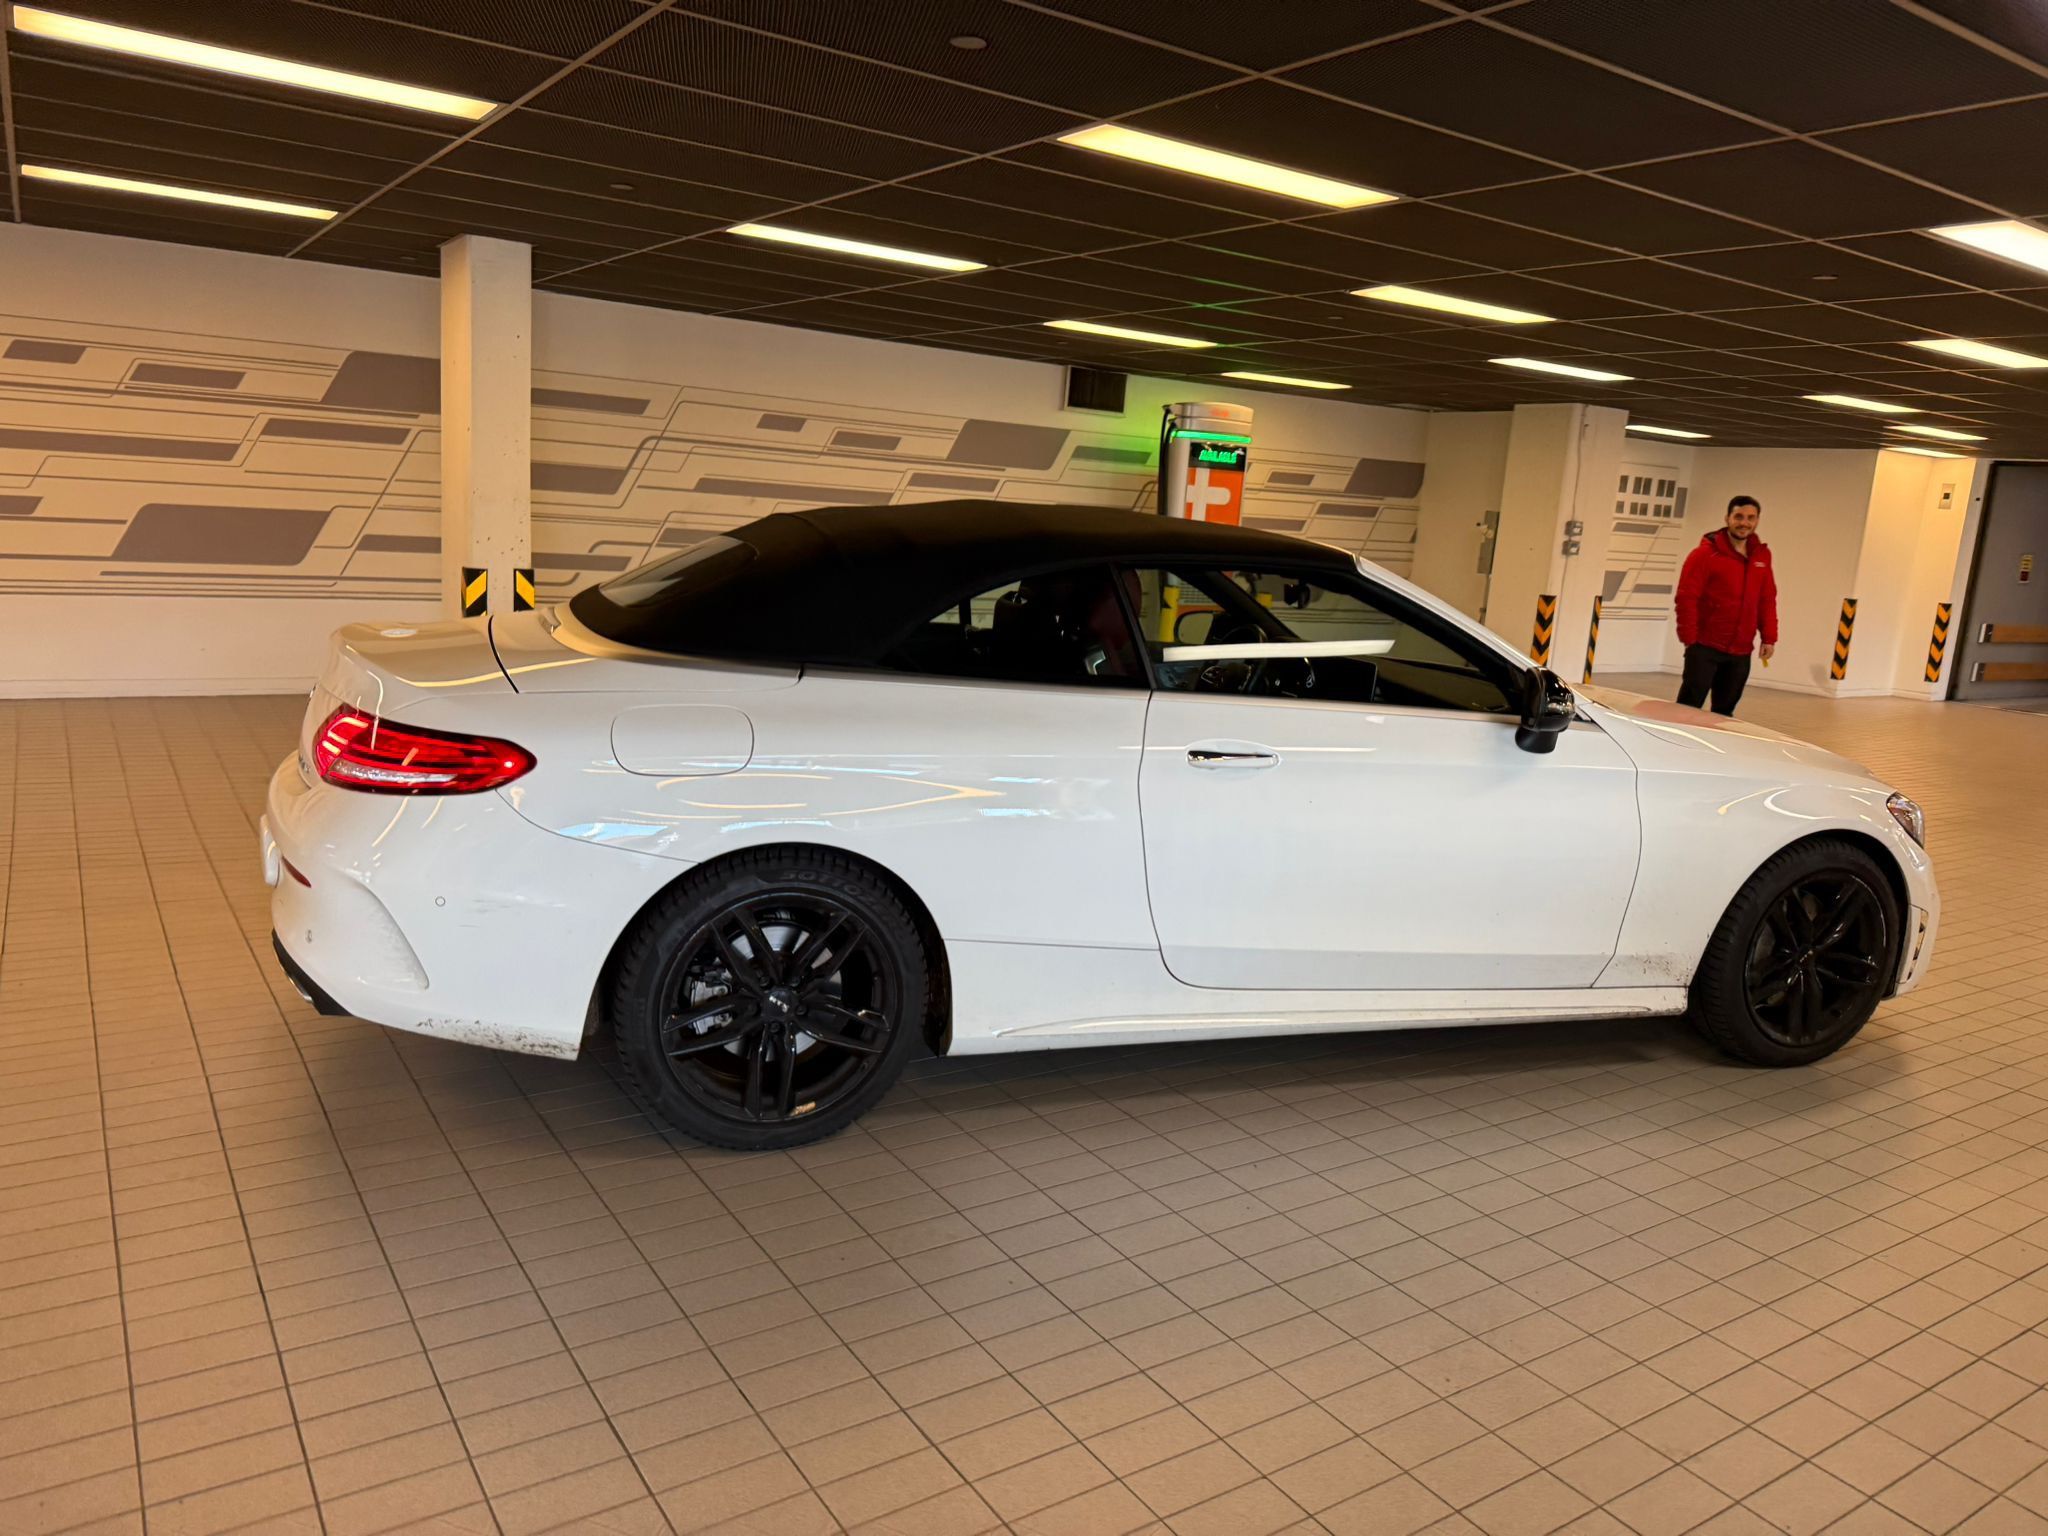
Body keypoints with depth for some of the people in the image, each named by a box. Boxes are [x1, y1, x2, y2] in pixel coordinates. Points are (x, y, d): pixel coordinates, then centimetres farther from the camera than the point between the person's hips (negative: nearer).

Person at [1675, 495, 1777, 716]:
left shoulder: (1762, 556, 11)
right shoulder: (1706, 553, -7)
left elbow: (1767, 600, 14)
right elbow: (1687, 598, -10)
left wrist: (1769, 637, 8)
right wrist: (1689, 637, -13)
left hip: (1741, 651, 5)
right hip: (1705, 647, -5)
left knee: (1724, 711, 10)